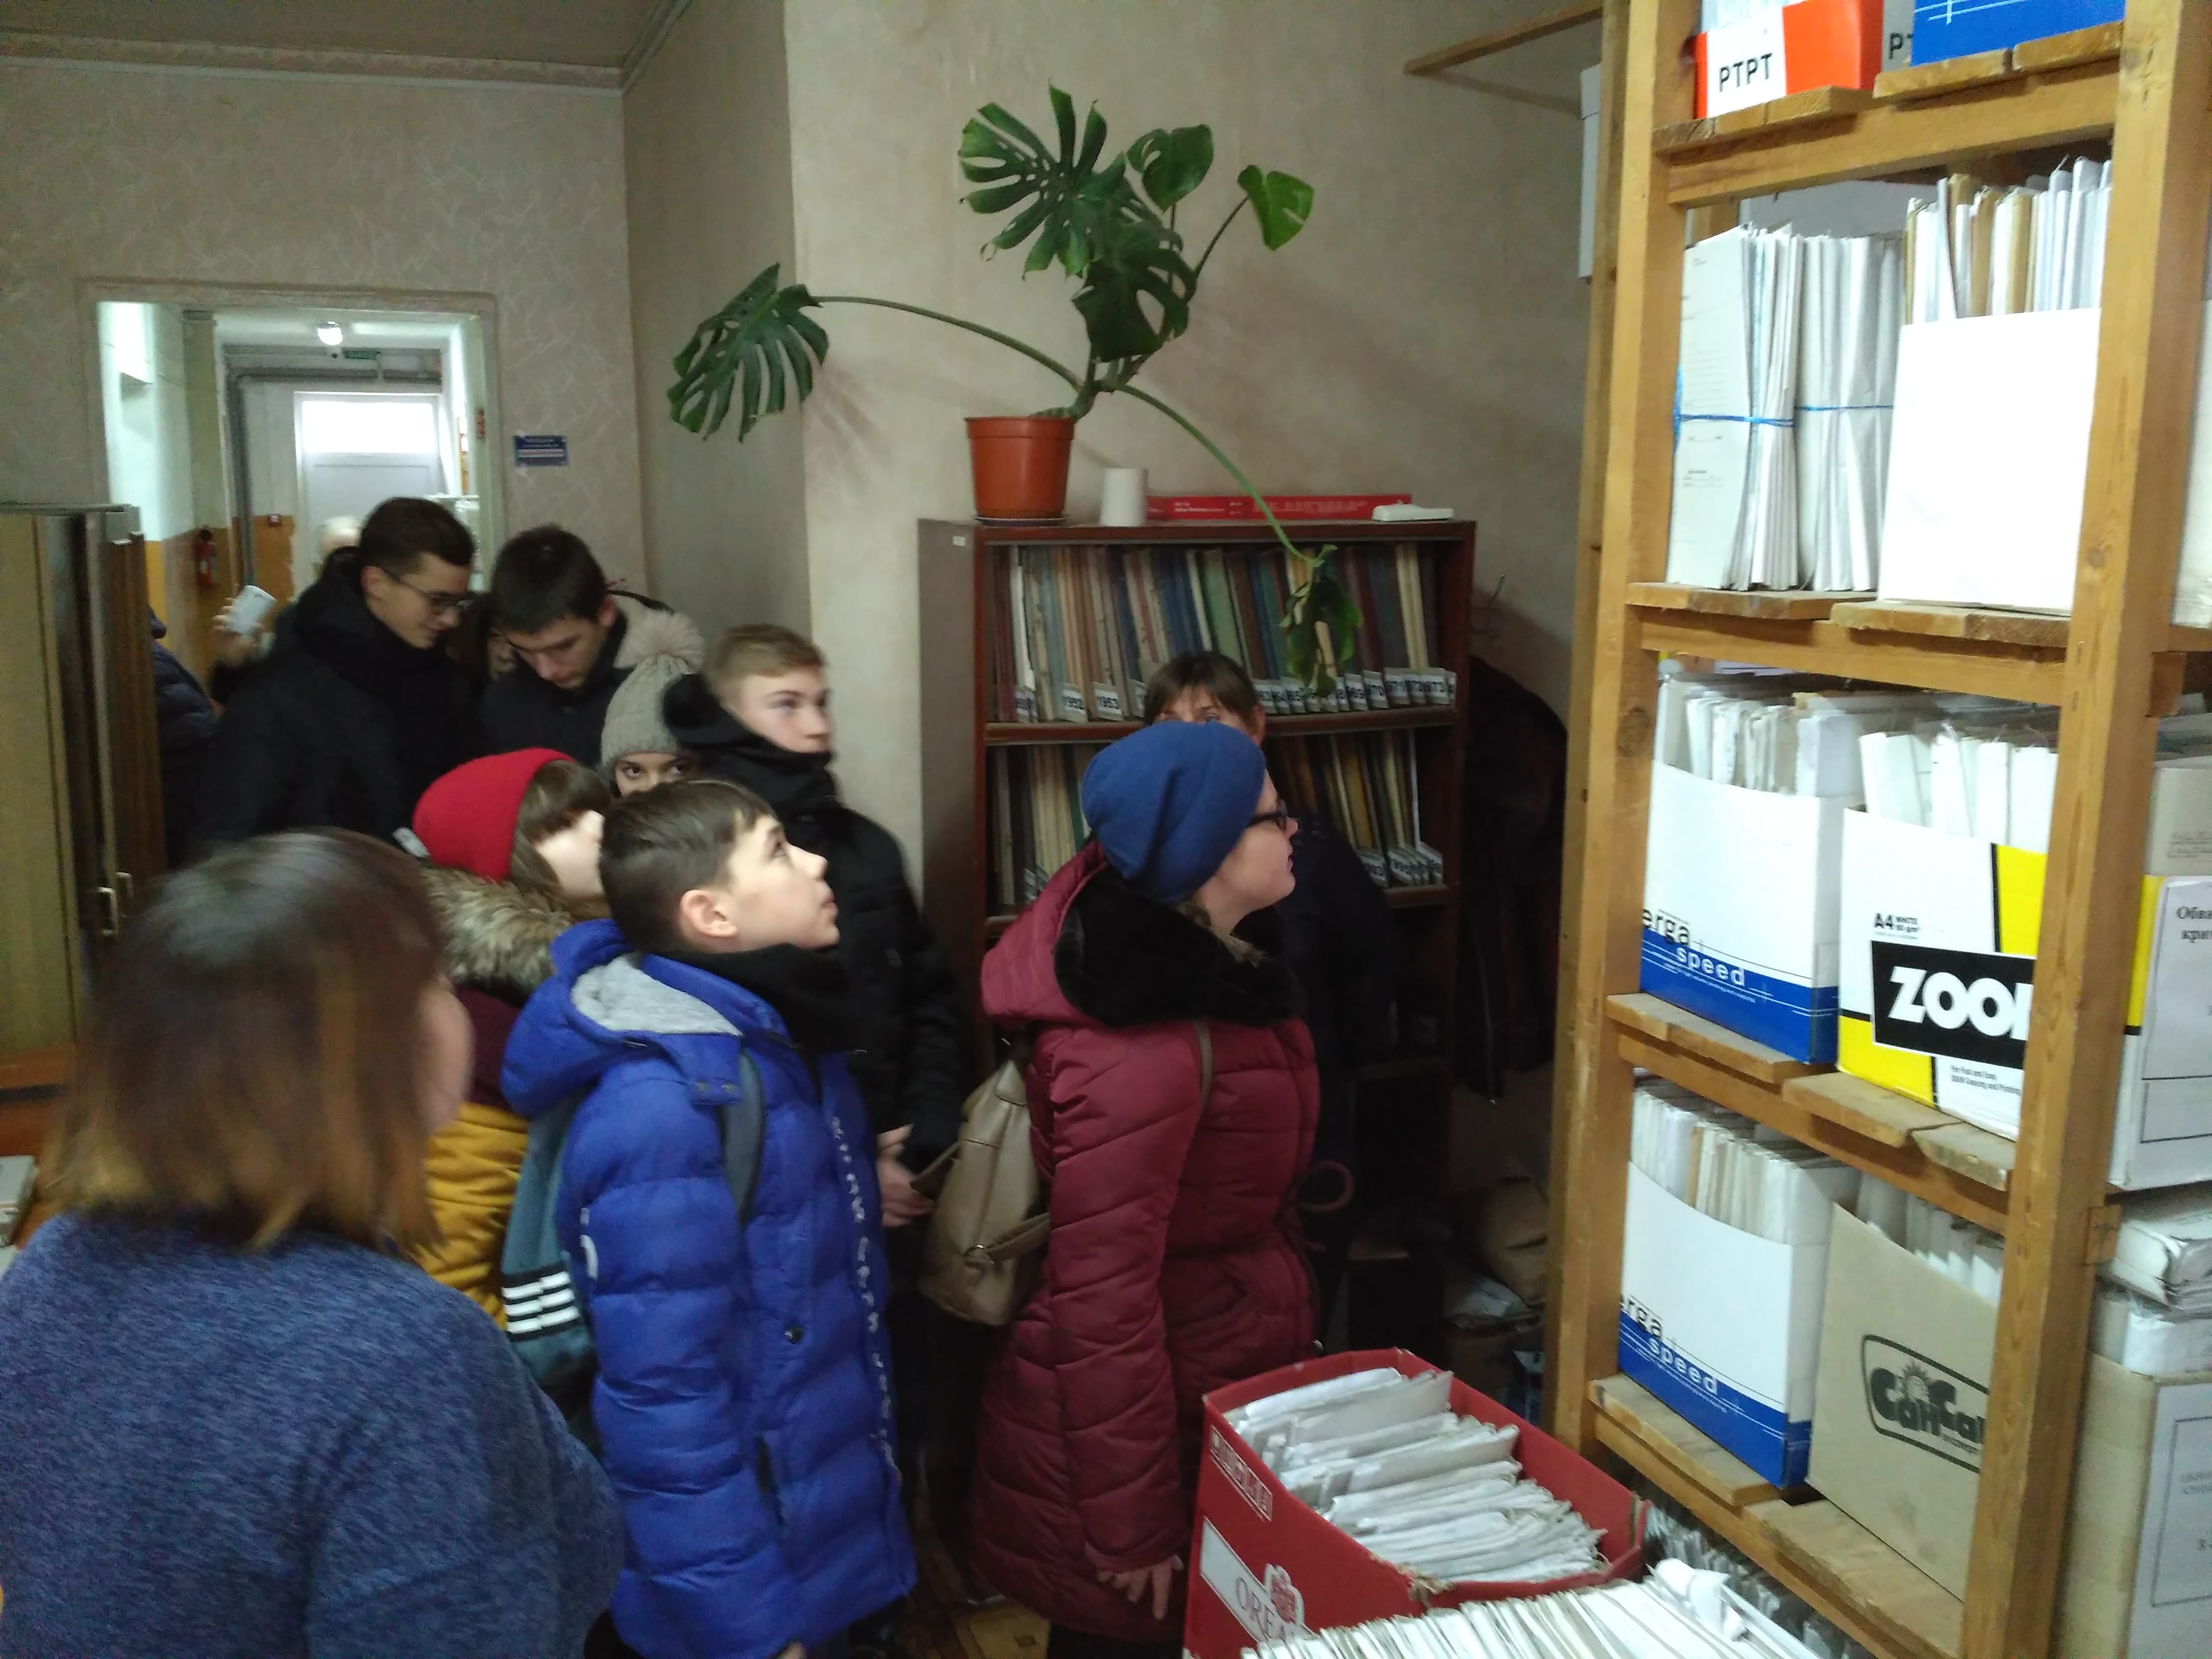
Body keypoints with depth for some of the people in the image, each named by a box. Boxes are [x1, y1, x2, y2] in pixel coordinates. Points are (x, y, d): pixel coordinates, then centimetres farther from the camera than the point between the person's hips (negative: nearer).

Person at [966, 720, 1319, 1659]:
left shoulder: (1202, 965, 0)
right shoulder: (1139, 1051, -31)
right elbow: (1102, 1299, -27)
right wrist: (1128, 1523, -20)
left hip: (1221, 1377, 9)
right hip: (1151, 1408, -9)